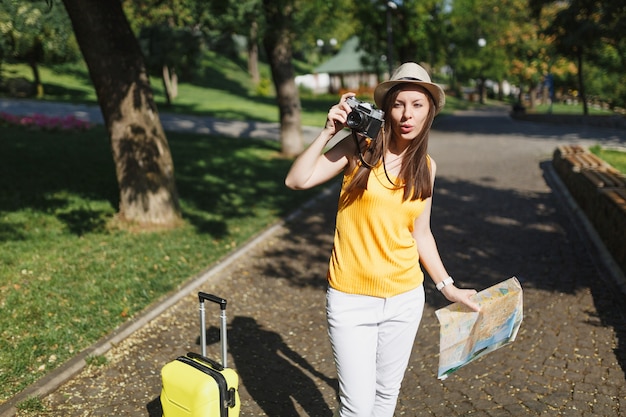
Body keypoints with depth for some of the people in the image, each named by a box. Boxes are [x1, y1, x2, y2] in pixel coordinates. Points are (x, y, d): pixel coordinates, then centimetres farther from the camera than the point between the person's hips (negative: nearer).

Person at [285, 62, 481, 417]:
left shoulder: (426, 166, 4)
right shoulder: (360, 148, -7)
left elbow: (420, 232, 10)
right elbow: (297, 181, -15)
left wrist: (447, 286, 9)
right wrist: (329, 132, -18)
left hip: (405, 298, 4)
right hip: (352, 298, -4)